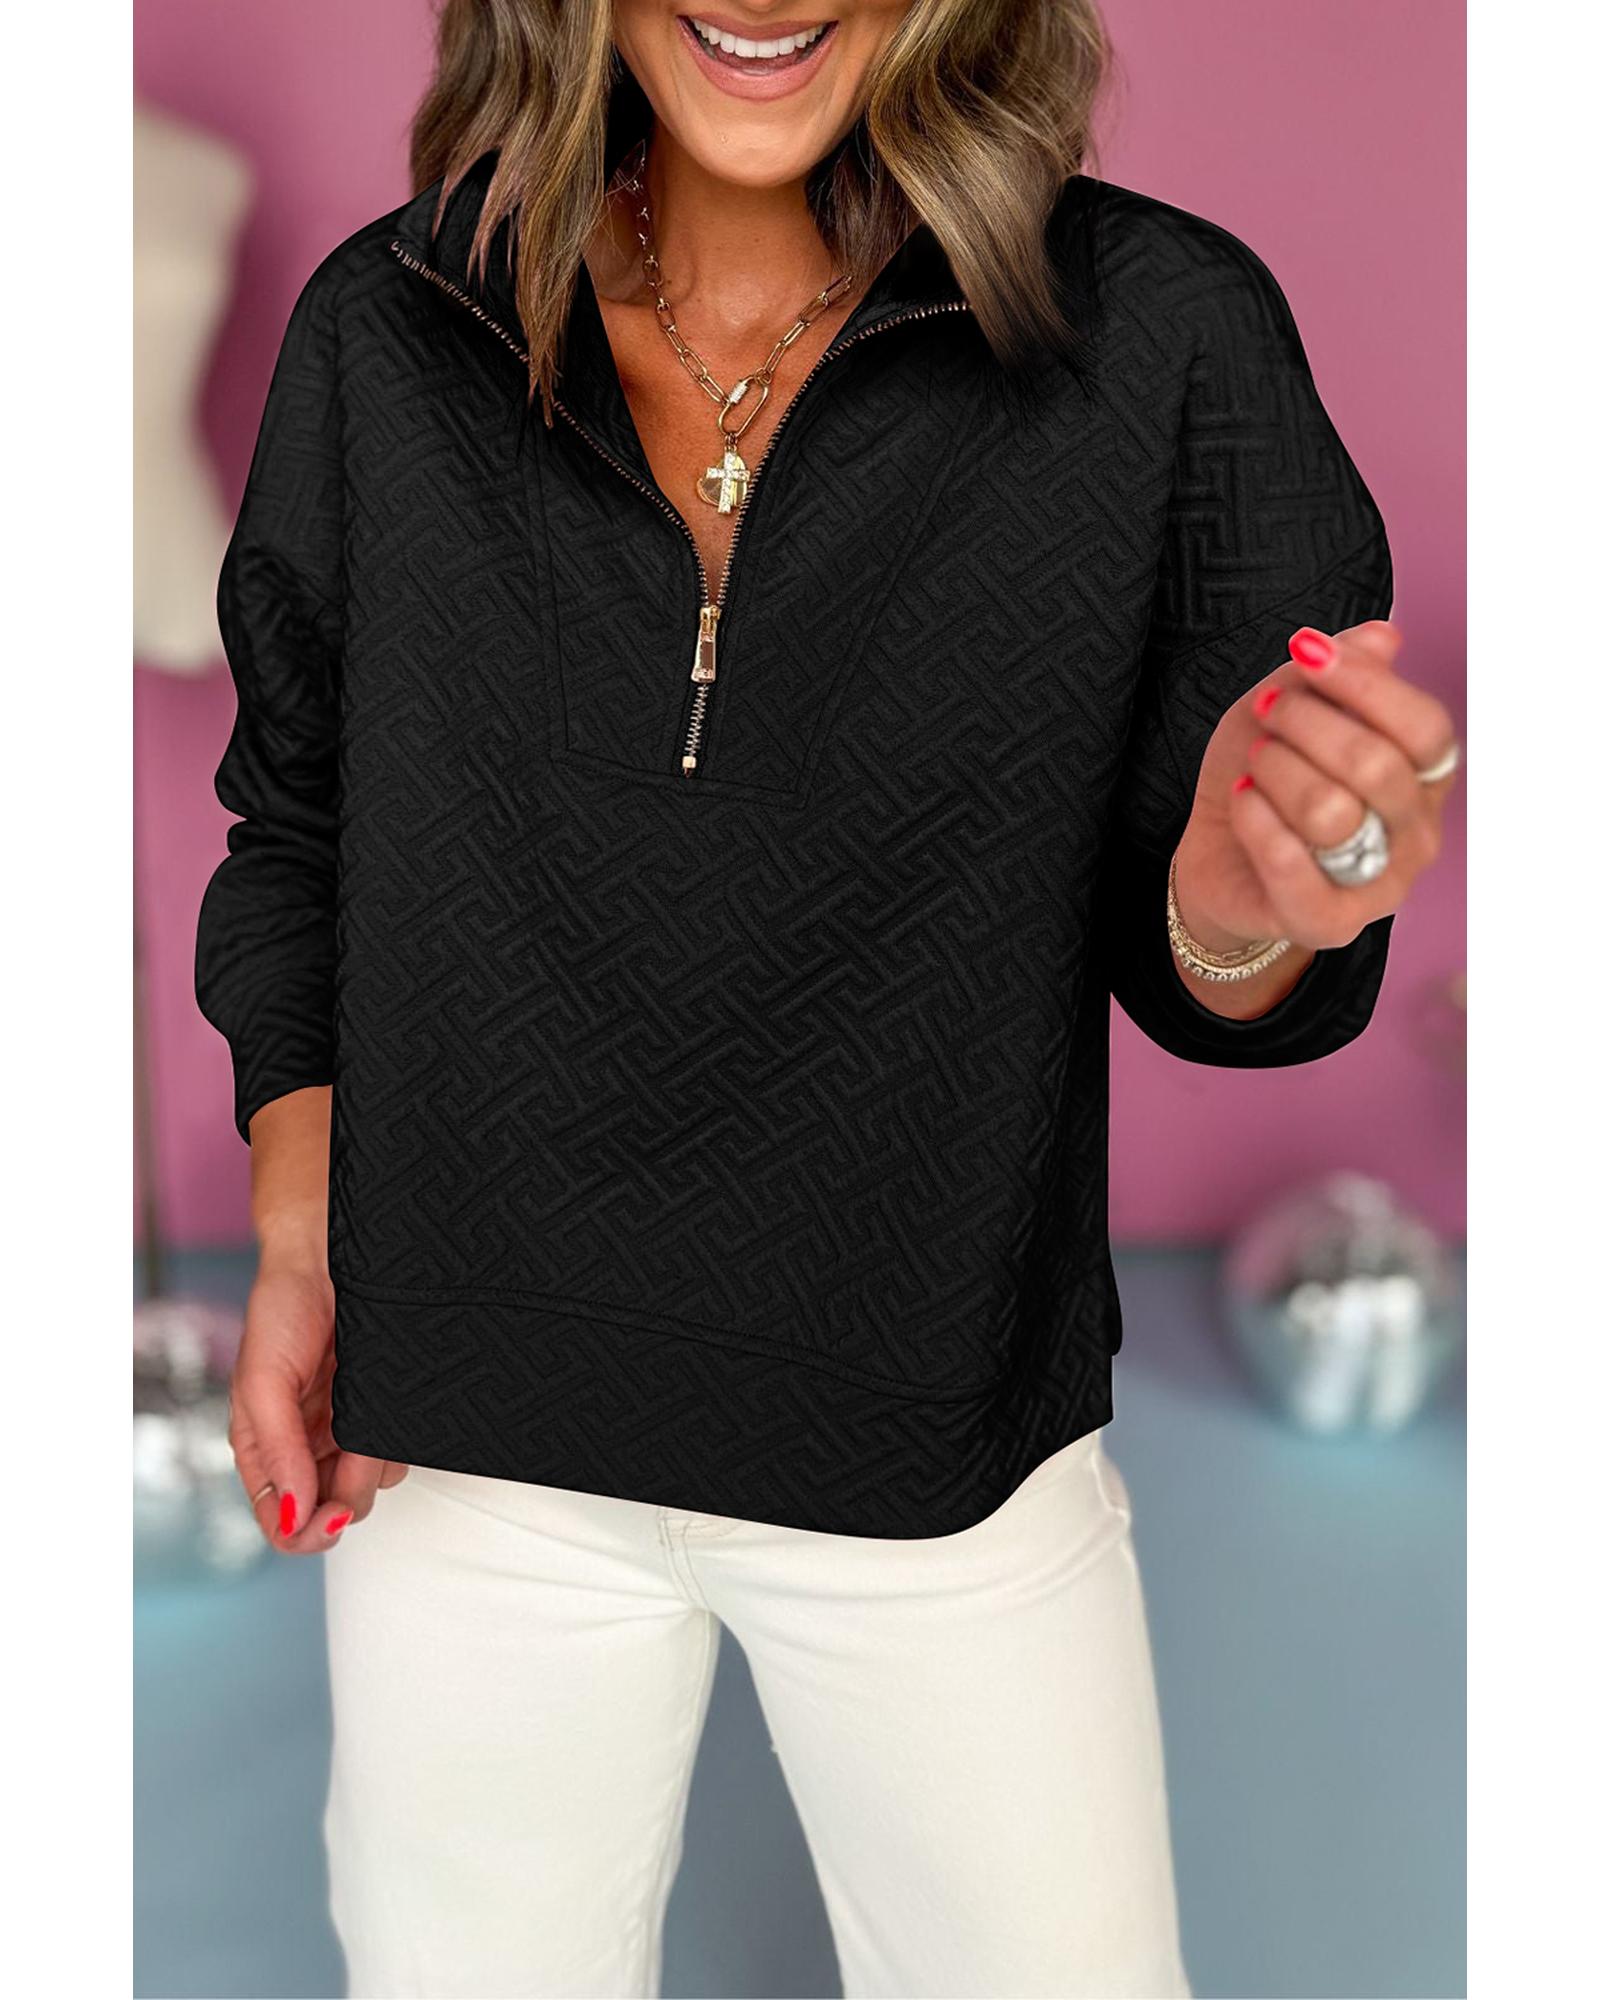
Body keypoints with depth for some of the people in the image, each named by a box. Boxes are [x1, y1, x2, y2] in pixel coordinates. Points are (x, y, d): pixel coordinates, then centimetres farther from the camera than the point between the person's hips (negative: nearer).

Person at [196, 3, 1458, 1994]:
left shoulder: (1168, 335, -11)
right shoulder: (382, 335, -4)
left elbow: (1181, 959, -4)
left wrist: (1241, 924, -26)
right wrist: (297, 1239, 1)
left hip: (949, 1456, -1)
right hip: (473, 1445, 2)